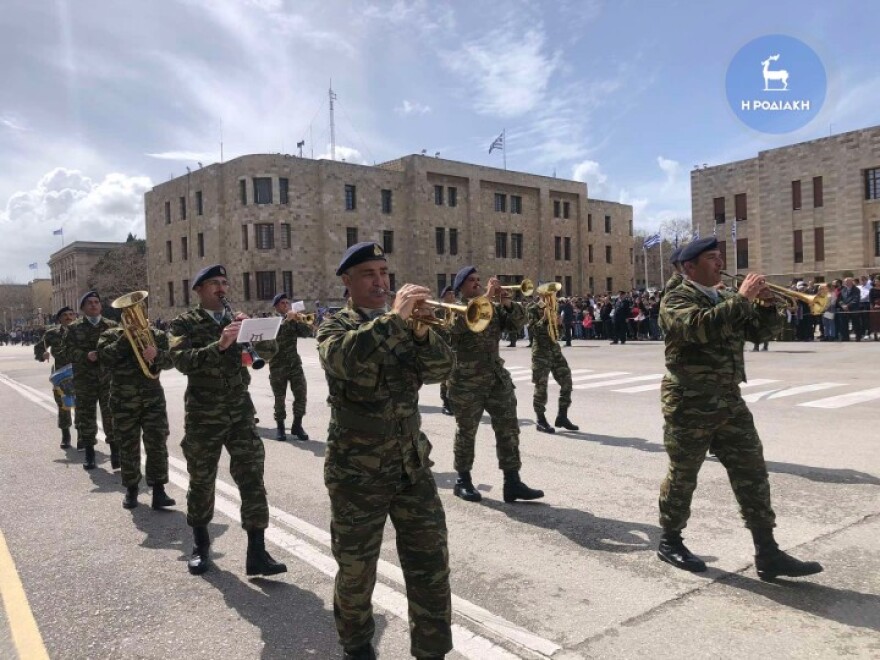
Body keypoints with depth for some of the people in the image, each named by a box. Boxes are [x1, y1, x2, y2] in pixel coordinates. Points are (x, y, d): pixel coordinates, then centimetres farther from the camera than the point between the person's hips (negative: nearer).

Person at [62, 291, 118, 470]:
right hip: (84, 379, 0)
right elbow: (68, 350, -1)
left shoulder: (112, 326, 8)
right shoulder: (74, 328, 5)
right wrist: (85, 356, -17)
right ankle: (89, 453, 17)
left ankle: (115, 451, 9)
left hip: (108, 377, 0)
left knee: (111, 415, 0)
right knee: (86, 416, 6)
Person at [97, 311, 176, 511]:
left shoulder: (157, 335, 9)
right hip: (123, 400, 0)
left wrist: (156, 354, -26)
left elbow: (169, 359, -5)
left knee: (157, 445, -5)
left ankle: (158, 490, 0)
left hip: (153, 397, 0)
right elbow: (105, 358, -12)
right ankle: (131, 488, 21)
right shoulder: (110, 335, 7)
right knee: (128, 447, 7)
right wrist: (127, 337, -15)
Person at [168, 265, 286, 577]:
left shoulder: (238, 320, 9)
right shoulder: (184, 324, -2)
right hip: (203, 416, -2)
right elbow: (181, 360, -20)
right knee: (201, 482, 11)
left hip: (240, 411, 2)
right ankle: (200, 545, 31)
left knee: (252, 479, -4)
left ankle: (257, 553, 2)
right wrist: (218, 345, -33)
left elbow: (270, 352, 1)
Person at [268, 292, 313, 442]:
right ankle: (280, 427, 16)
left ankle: (297, 425, 8)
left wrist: (300, 320, -16)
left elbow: (307, 333, -3)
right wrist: (286, 319, -23)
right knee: (280, 398, 4)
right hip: (277, 365, -2)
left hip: (294, 363, 2)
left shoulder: (294, 321, 10)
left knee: (301, 394, -5)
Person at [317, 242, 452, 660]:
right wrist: (394, 317, -28)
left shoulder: (403, 323, 9)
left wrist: (421, 330, -19)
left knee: (432, 568, 6)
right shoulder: (335, 326, -4)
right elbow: (343, 358, -28)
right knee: (356, 572, 12)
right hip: (357, 472, -3)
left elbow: (440, 369, -3)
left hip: (412, 465, 4)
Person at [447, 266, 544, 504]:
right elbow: (459, 322, -27)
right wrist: (485, 297, -25)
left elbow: (519, 321, 4)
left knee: (509, 429, 2)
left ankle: (512, 482, 8)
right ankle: (463, 481, 21)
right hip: (467, 382, -5)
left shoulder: (494, 306, 12)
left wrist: (508, 303, -15)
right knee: (466, 432, 6)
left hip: (497, 378, 5)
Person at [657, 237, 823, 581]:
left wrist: (767, 305, -2)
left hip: (729, 401, 7)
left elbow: (759, 331, 16)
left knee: (752, 473, 5)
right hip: (689, 405, -7)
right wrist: (742, 298, -22)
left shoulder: (727, 299, 15)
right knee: (682, 476, 5)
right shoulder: (676, 300, -10)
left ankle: (767, 554, 11)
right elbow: (701, 326, -29)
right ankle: (670, 542, 23)